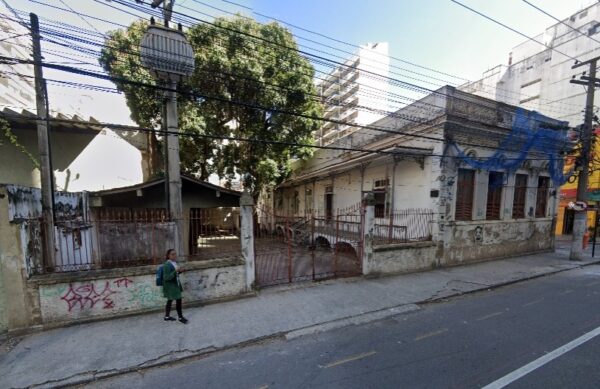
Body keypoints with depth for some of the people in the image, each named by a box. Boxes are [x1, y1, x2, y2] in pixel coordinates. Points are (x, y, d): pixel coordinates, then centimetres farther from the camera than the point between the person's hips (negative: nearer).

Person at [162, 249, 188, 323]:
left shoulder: (175, 262, 1)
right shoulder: (167, 265, -23)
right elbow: (166, 277, -26)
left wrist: (180, 271, -5)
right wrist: (176, 271, -36)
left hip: (175, 284, 9)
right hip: (170, 286, -8)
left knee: (170, 300, 20)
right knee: (178, 300, -3)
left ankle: (167, 316, 35)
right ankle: (180, 317, 12)